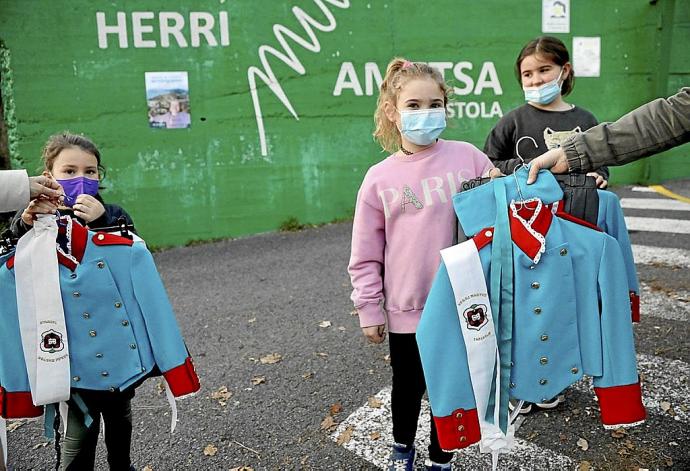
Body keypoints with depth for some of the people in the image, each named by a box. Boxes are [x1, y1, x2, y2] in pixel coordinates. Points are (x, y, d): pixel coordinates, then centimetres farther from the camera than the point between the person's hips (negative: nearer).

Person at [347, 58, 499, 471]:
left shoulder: (468, 157, -4)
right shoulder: (379, 178, -3)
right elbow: (366, 255, 1)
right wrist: (370, 310, 1)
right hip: (407, 307, 1)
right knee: (408, 386, 19)